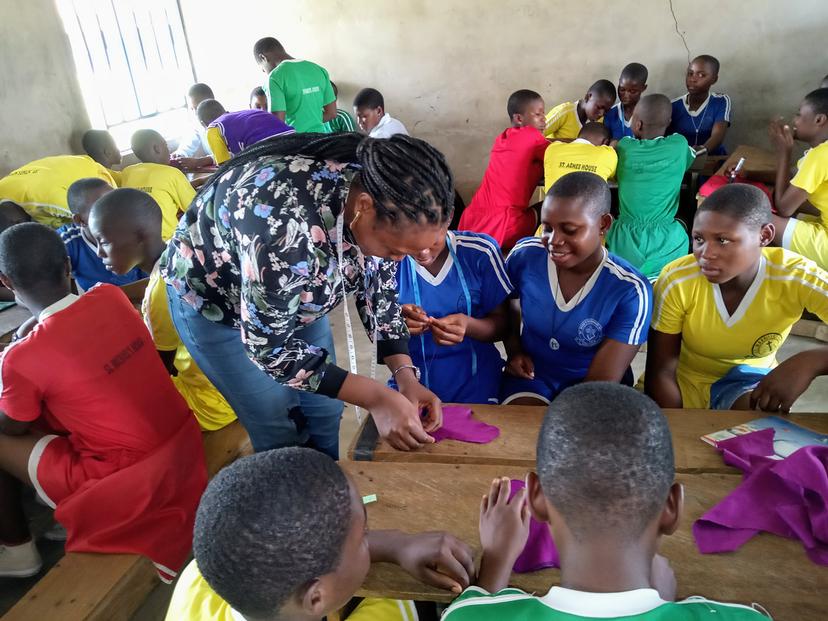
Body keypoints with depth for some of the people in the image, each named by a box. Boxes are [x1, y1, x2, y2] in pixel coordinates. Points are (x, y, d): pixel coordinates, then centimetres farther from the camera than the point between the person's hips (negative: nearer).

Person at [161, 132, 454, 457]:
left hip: (294, 292, 5)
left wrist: (405, 373, -18)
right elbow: (268, 346, -33)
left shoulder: (379, 193, -22)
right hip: (211, 298, -5)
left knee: (325, 413, 11)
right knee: (282, 431, 2)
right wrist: (376, 398, -32)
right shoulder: (286, 223, -43)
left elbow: (378, 286, -7)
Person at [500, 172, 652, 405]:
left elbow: (602, 381, -20)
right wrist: (514, 350, -7)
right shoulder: (524, 255, -13)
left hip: (590, 388, -1)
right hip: (531, 376, 1)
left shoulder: (630, 291, -20)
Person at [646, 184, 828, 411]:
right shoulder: (676, 281, -25)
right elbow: (660, 372, -18)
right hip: (685, 384, -1)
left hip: (753, 383, 1)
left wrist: (809, 362, -45)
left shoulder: (799, 278, -23)